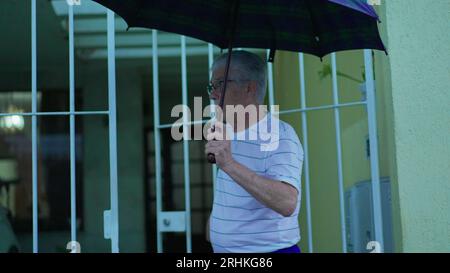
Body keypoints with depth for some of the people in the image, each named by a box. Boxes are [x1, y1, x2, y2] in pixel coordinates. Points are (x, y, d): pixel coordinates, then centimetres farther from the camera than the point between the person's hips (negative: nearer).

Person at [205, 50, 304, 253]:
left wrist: (229, 164, -39)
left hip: (269, 248, -7)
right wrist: (216, 220, 8)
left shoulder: (279, 136, -18)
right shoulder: (226, 133, 10)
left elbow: (287, 204, -33)